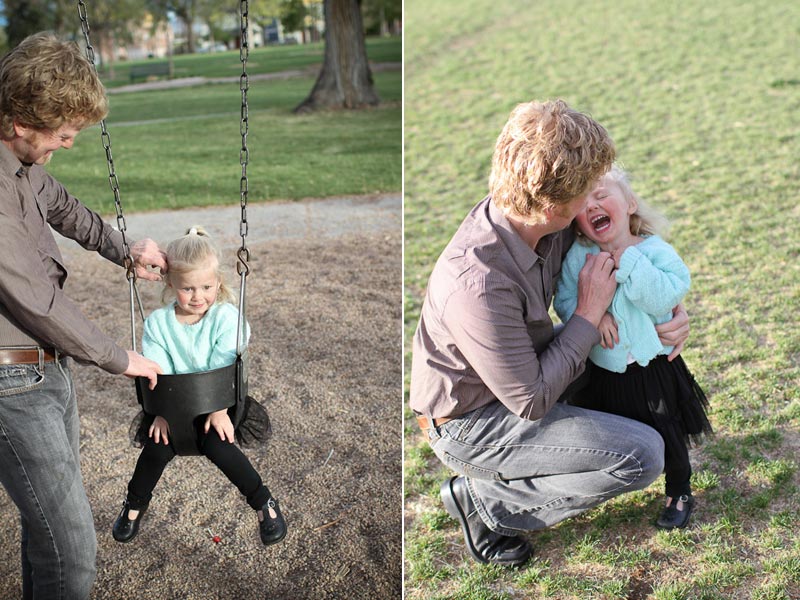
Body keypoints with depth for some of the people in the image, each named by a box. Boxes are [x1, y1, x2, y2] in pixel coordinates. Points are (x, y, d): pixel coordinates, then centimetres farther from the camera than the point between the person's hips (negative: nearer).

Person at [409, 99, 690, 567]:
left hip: (518, 368, 8)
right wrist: (590, 313, -21)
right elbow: (532, 401, -26)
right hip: (470, 424, -8)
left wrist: (670, 309, -7)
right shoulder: (478, 285, -37)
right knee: (643, 454, -14)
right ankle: (483, 499, -2)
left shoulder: (547, 225, -13)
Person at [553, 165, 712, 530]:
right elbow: (563, 300, -11)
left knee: (666, 435, 10)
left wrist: (628, 261, -29)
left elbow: (666, 298, -26)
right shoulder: (577, 256, -8)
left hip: (651, 366, -2)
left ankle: (679, 493, 36)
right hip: (601, 370, 3)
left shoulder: (655, 251, -15)